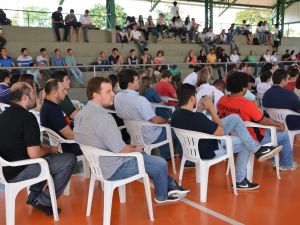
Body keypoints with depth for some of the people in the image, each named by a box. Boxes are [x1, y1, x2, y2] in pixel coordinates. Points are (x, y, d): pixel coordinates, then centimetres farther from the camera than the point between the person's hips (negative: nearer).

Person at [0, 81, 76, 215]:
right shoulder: (27, 117, -21)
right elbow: (34, 154, -24)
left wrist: (46, 148, 11)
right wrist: (50, 150, -3)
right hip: (19, 171, -9)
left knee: (46, 156, 28)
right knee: (69, 160, -7)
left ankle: (34, 196, 24)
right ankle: (43, 202, 3)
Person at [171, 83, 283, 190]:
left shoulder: (175, 115, -10)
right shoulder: (198, 118, -35)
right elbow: (221, 132, -22)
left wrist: (198, 111, -2)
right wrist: (212, 109, -17)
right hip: (210, 151, -8)